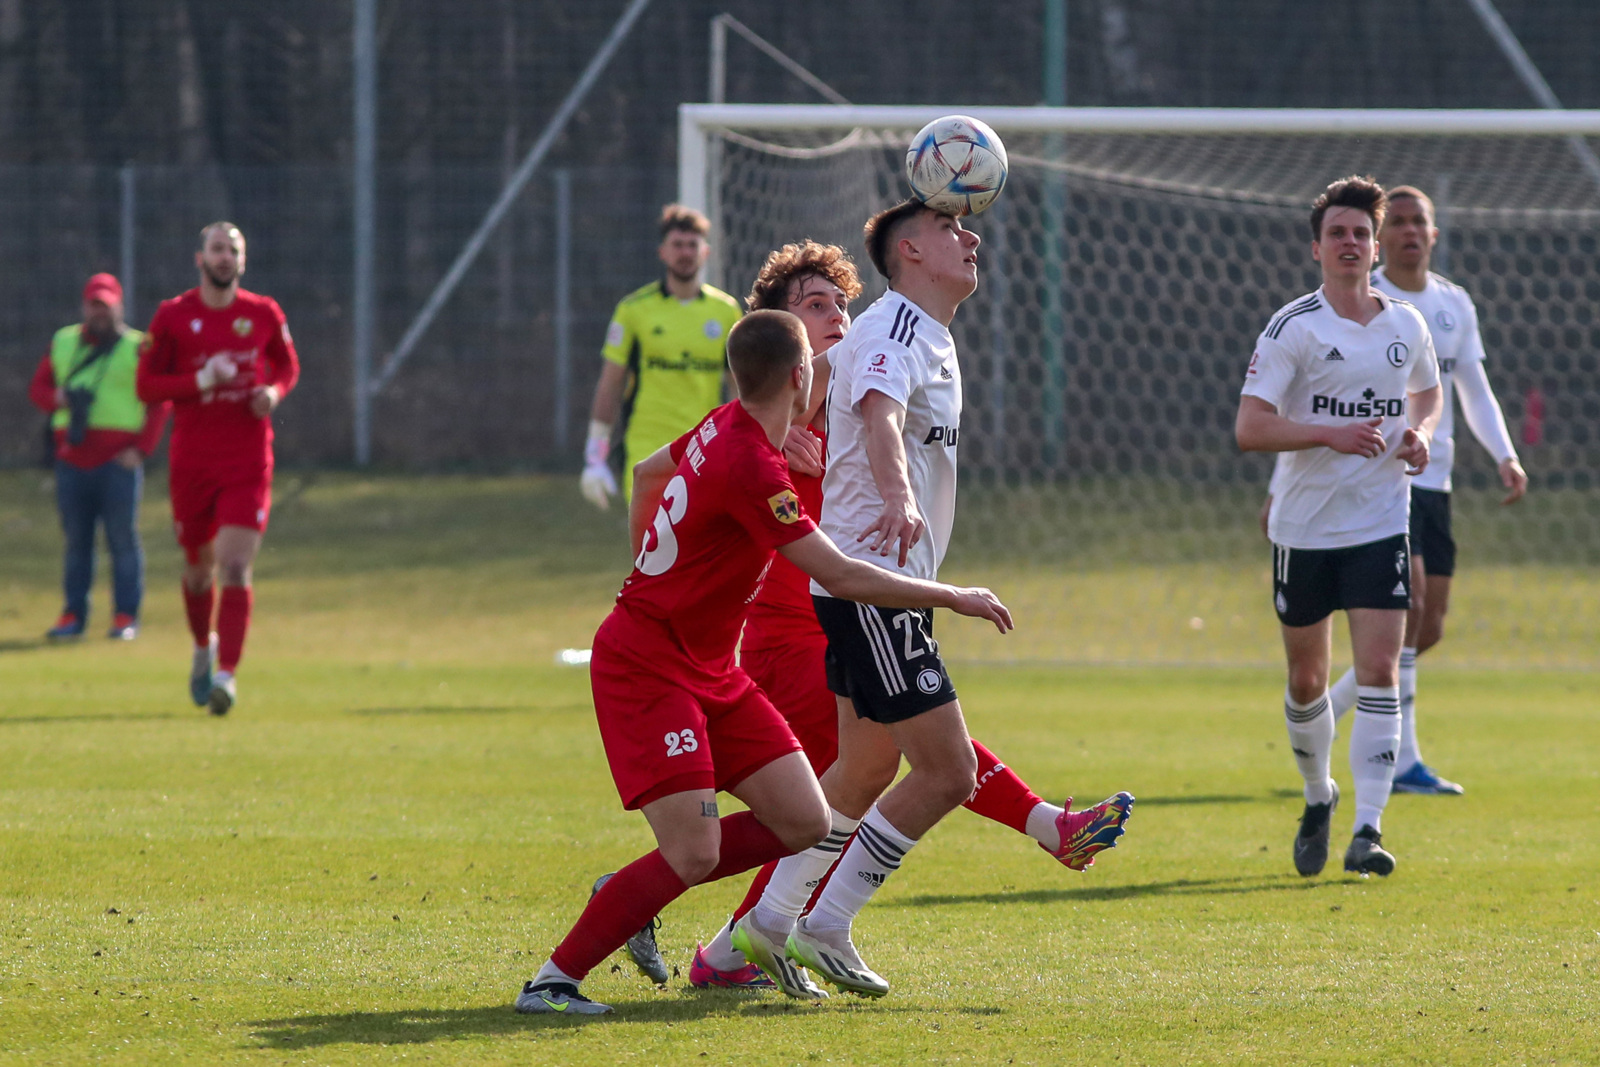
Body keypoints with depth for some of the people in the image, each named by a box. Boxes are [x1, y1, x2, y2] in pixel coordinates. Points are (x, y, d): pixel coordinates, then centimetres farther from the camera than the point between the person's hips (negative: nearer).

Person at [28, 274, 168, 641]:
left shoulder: (137, 347, 3)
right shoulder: (62, 343, 15)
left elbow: (159, 402, 0)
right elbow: (38, 387, 17)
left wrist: (141, 448, -10)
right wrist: (57, 398, -7)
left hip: (118, 459, -4)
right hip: (72, 460, 4)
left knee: (123, 538, -4)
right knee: (76, 539, 5)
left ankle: (126, 617, -2)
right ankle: (73, 615, 10)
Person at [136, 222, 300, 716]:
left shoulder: (264, 314, 2)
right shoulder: (173, 316, -2)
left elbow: (288, 365, 18)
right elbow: (147, 385, -2)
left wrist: (275, 392, -5)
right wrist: (202, 381, -17)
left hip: (248, 464, 0)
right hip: (193, 462, 0)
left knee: (235, 567, -13)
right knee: (198, 568, 11)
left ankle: (226, 674, -13)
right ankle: (203, 647, 39)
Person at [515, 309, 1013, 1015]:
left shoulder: (724, 429, 4)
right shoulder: (752, 467, -25)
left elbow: (647, 473, 25)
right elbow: (841, 576, -25)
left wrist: (653, 576, 32)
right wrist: (953, 599, -15)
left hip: (708, 670, 10)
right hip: (647, 671, -9)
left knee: (804, 823, 0)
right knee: (694, 856, -18)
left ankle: (631, 898, 14)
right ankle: (553, 981, -8)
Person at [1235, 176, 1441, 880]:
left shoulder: (1407, 326, 5)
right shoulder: (1294, 329, -9)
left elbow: (1427, 394, 25)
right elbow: (1248, 428, -16)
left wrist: (1420, 433, 2)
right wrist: (1332, 434, -26)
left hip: (1381, 526, 2)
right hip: (1305, 528, -2)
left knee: (1379, 674, -12)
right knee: (1306, 682, 10)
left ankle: (1368, 830, -13)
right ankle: (1318, 798, 35)